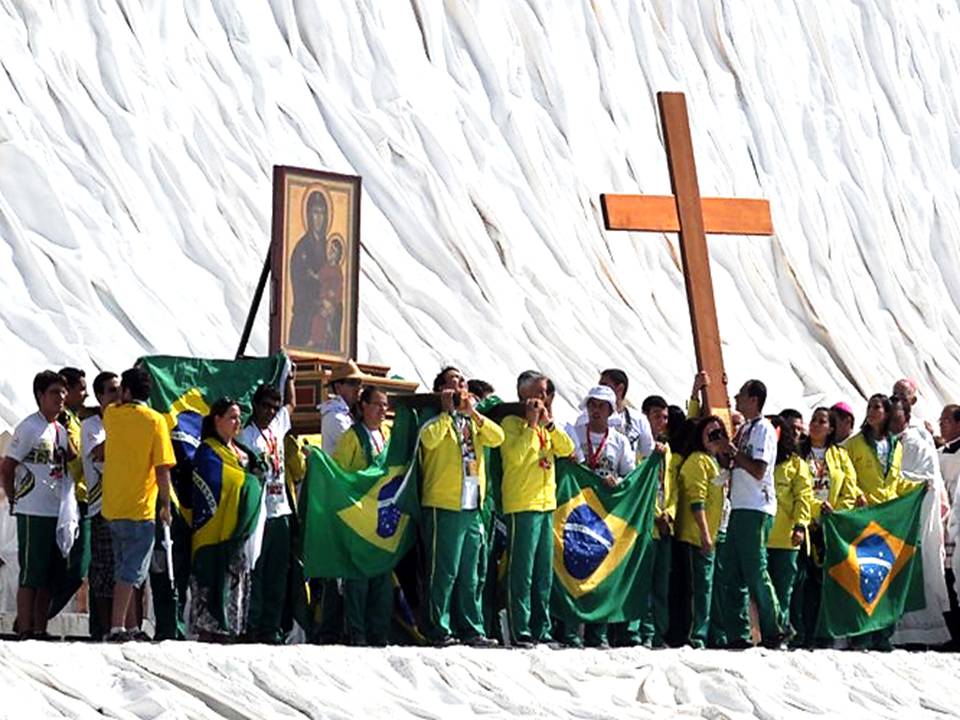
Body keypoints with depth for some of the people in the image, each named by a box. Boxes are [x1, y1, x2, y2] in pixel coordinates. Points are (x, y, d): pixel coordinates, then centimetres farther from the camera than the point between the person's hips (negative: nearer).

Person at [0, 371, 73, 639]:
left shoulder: (61, 429, 14)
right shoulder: (29, 427, -9)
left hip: (57, 513, 8)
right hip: (33, 513, -8)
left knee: (48, 576, 10)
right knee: (31, 574, -5)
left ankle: (40, 628, 15)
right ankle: (25, 630, -2)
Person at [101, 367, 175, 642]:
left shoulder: (111, 414, 4)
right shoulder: (155, 420, -8)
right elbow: (162, 468, -10)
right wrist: (165, 504, -3)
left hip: (112, 507, 5)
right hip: (140, 507, -5)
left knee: (124, 570, 15)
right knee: (132, 571, -5)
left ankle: (131, 627, 17)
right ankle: (117, 627, -14)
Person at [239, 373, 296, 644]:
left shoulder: (278, 427, 15)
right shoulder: (247, 435, -5)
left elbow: (291, 405, 34)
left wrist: (289, 377, 28)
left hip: (281, 511, 7)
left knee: (278, 575, 7)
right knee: (254, 573, -6)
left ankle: (271, 628, 11)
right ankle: (251, 627, -4)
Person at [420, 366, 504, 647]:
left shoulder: (474, 422, 17)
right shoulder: (437, 421, 0)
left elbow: (497, 438, 0)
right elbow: (429, 439, -22)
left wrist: (472, 412, -8)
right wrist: (447, 411, -12)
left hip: (472, 507, 6)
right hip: (443, 506, -6)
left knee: (470, 574, 9)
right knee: (443, 572, -6)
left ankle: (471, 629, 13)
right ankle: (440, 631, -4)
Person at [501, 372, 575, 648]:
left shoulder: (545, 427, 17)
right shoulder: (512, 423, -4)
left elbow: (567, 449, 5)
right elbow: (516, 455, -19)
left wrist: (549, 423, -5)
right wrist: (531, 423, -14)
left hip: (546, 503, 8)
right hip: (522, 505, -8)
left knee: (544, 572, 10)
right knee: (521, 571, -9)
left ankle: (541, 629, 15)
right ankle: (520, 631, -10)